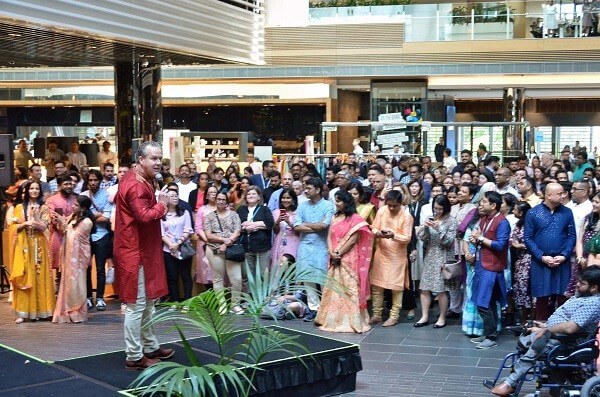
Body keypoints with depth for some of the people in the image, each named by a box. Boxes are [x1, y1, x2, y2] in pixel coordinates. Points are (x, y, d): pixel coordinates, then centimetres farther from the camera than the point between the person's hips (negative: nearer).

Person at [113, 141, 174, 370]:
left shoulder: (141, 180, 12)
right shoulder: (136, 185, -20)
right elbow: (145, 216, -30)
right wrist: (161, 204, -11)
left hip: (143, 249, 11)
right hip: (135, 251, -11)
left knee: (148, 302, 19)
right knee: (136, 305, -4)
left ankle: (150, 347, 30)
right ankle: (134, 356, 4)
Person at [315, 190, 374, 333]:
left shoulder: (355, 219, -5)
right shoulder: (335, 218, 15)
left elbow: (353, 240, -12)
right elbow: (329, 237, 9)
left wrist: (339, 254, -12)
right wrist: (331, 252, -7)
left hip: (348, 259, -6)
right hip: (334, 259, 6)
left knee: (348, 288, -6)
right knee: (333, 288, 8)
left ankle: (350, 320, -3)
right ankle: (333, 319, 14)